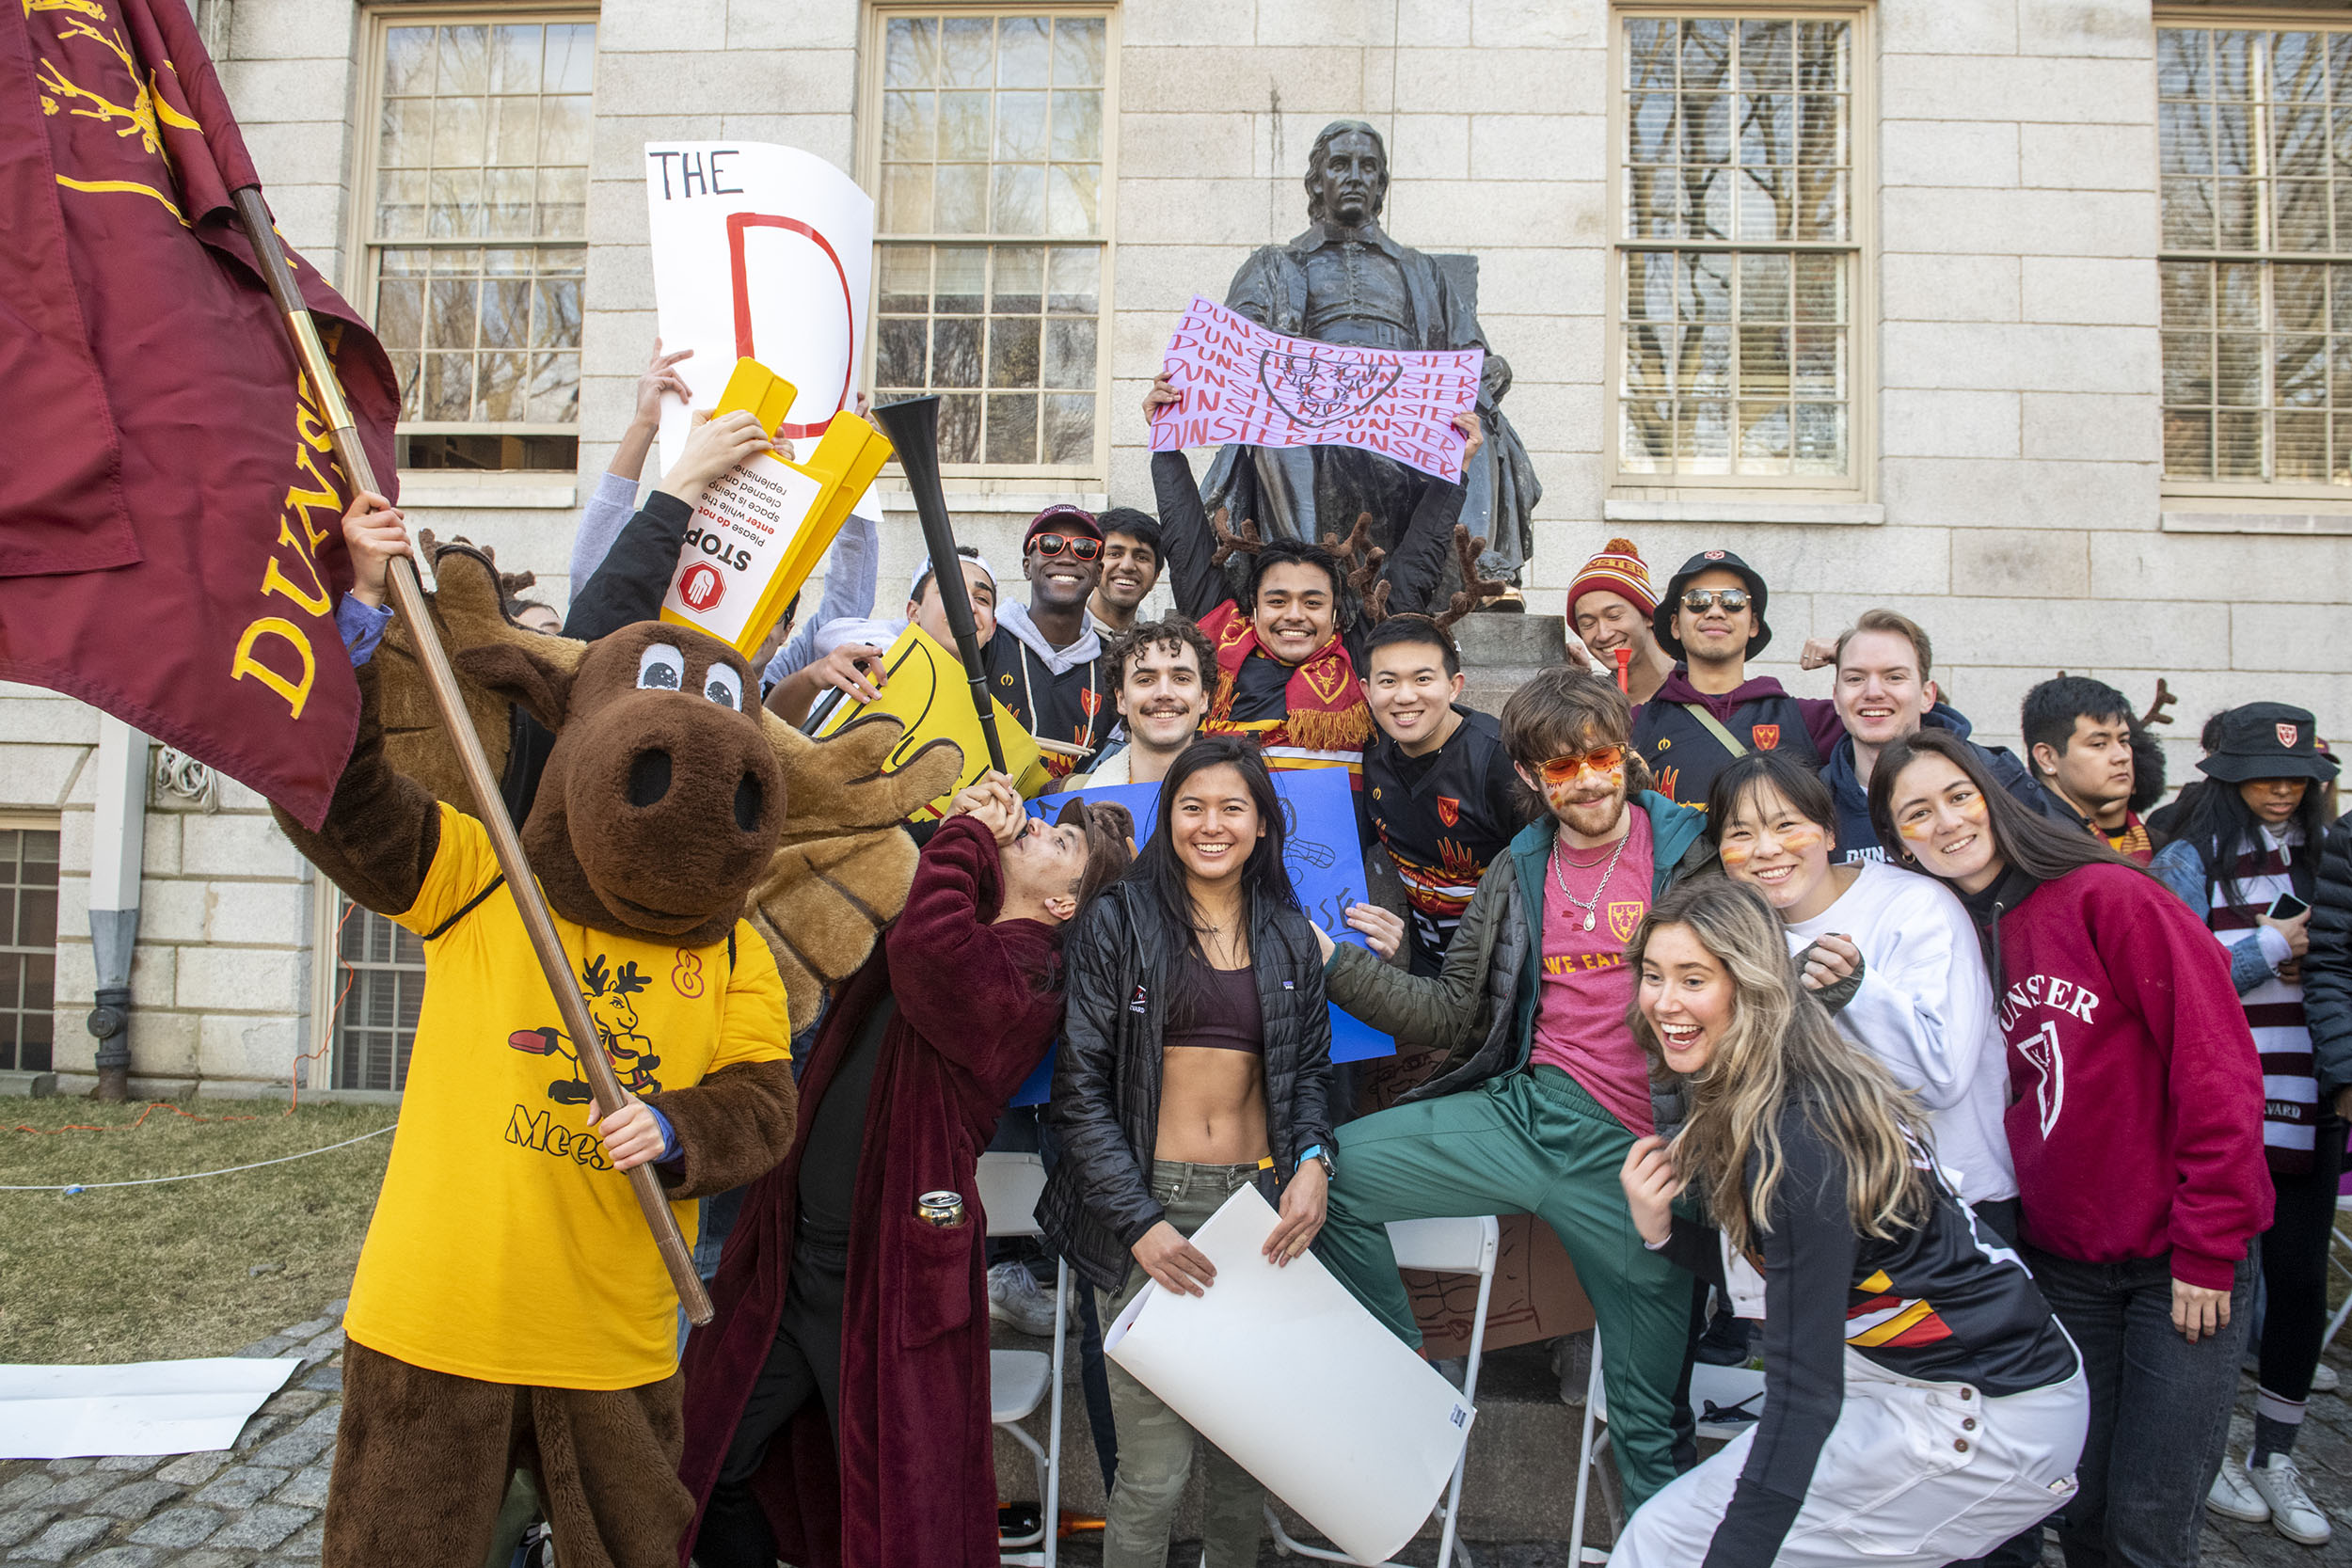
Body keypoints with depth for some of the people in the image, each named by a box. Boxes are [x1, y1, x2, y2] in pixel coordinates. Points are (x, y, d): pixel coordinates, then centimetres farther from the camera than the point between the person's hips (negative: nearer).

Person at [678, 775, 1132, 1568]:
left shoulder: (1025, 987, -17)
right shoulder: (942, 921, 9)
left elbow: (928, 947, -36)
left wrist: (969, 828, -18)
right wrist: (955, 826, 3)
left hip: (890, 1275, -8)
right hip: (791, 1256, 8)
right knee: (714, 1469, 18)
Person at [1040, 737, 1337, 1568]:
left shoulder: (1290, 936, 11)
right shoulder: (1118, 922, -1)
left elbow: (1310, 1069, 16)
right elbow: (1079, 1087, -4)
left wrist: (1313, 1159, -5)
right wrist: (1137, 1220, -11)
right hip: (1149, 1205, -3)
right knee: (1156, 1468, -4)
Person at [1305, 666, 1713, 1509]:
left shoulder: (1693, 852, -1)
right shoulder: (1518, 875, 10)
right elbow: (1453, 1014, 8)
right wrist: (1334, 962, 0)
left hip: (1639, 1154, -3)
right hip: (1529, 1113, 4)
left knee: (1648, 1421, 6)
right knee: (1328, 1168, -6)